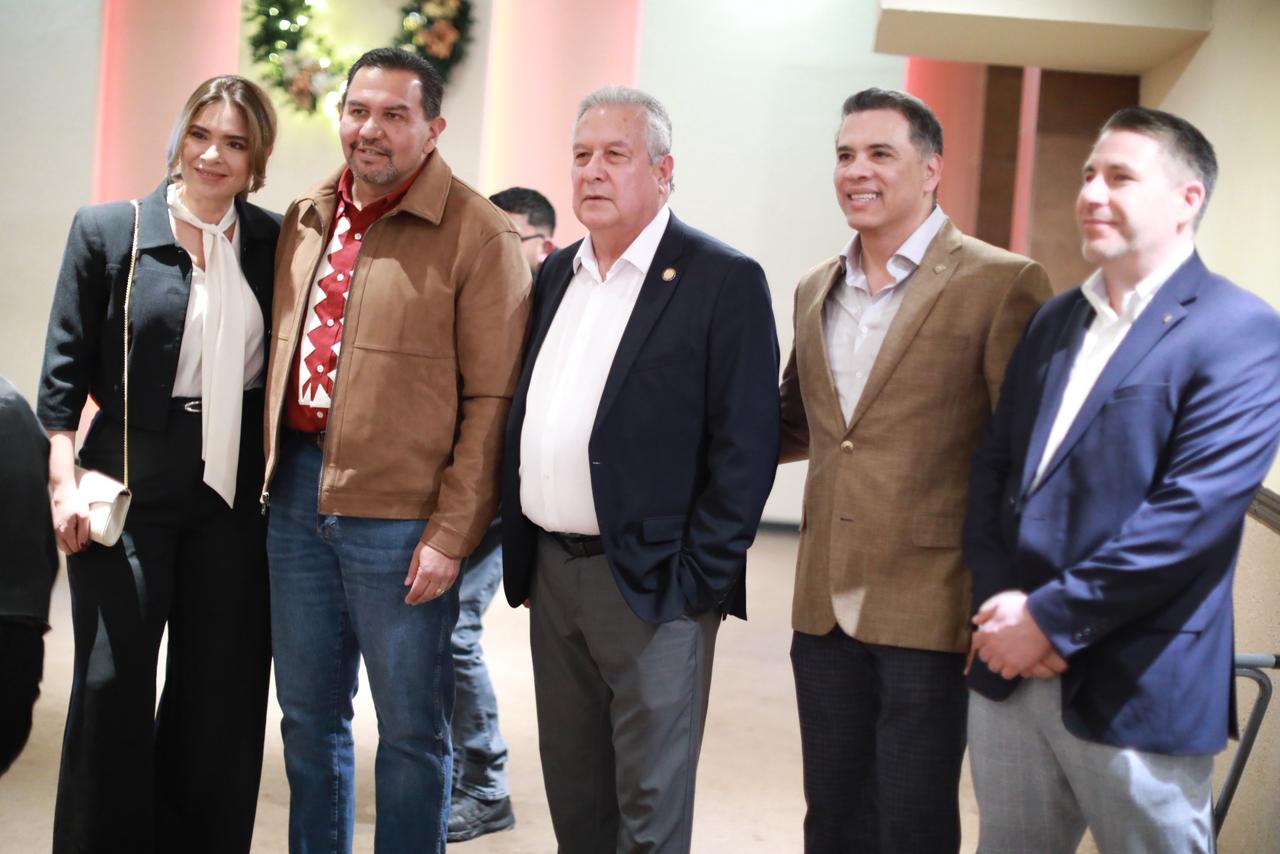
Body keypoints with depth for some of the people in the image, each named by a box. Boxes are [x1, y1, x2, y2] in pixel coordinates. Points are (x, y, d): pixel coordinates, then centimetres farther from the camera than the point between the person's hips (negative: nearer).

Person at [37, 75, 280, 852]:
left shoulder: (274, 241, 4)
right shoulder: (109, 231, -3)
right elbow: (66, 366, -2)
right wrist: (65, 482, -9)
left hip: (236, 494, 3)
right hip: (130, 489, -3)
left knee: (221, 691, 10)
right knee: (113, 686, 1)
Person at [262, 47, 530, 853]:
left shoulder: (478, 234, -9)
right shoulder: (305, 220, 11)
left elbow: (492, 400, -11)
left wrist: (453, 533, -15)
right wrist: (270, 476, 10)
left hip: (400, 513, -6)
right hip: (297, 490, 6)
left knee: (412, 730, 7)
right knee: (309, 715, 17)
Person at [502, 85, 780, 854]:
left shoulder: (723, 280, -9)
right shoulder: (557, 275, 12)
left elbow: (746, 447, -12)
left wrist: (698, 580, -14)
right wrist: (521, 555, 12)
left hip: (651, 584, -7)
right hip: (551, 571, 7)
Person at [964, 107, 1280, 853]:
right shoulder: (1053, 320, 13)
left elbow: (1194, 511, -19)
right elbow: (994, 466, 9)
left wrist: (1052, 618, -17)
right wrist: (1001, 603, -7)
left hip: (1136, 689, -6)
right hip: (1008, 672, 6)